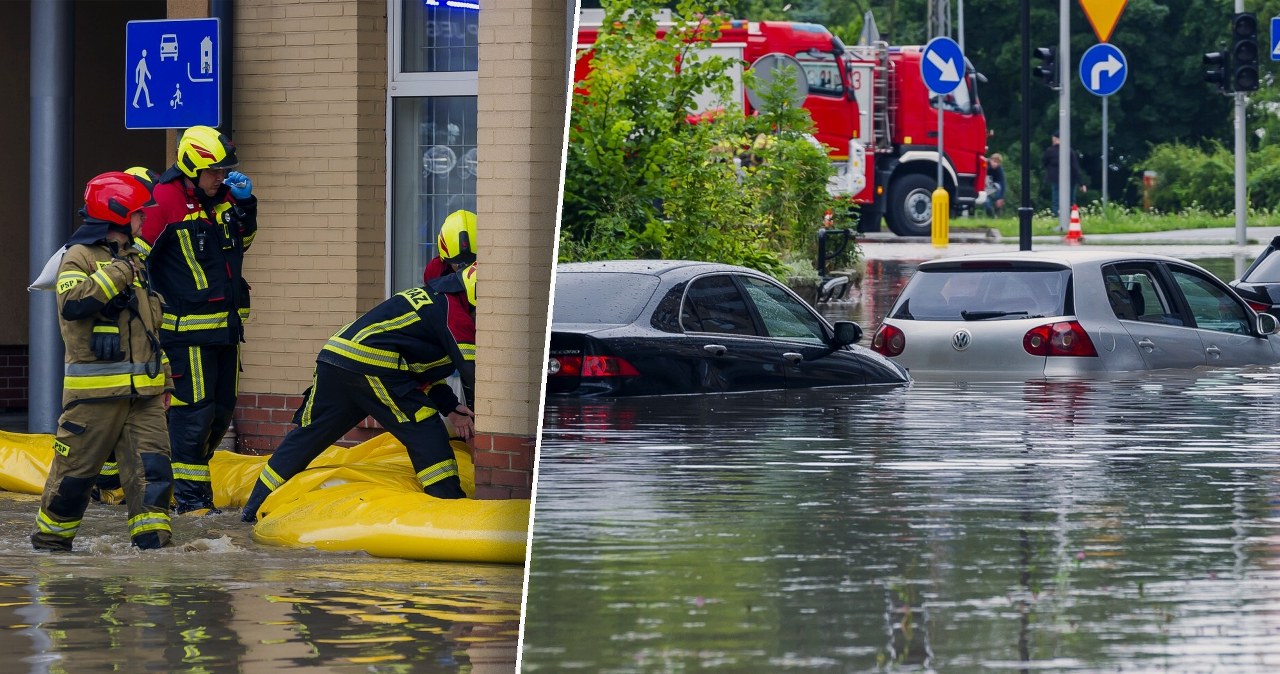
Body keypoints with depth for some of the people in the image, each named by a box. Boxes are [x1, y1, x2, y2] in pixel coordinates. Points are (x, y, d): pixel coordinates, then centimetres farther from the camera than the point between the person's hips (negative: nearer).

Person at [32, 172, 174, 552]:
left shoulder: (132, 260, 19)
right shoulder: (80, 257, -7)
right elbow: (73, 304, -27)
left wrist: (162, 378, 24)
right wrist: (116, 274, -23)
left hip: (143, 391, 7)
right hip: (96, 390, -7)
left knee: (152, 465, -5)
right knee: (76, 467, 1)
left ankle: (153, 541, -6)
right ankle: (49, 540, 15)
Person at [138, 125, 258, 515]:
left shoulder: (223, 195, 8)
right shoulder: (165, 201, -14)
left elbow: (242, 242, 22)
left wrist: (245, 203, 5)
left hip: (226, 324, 8)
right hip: (188, 328, -8)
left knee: (222, 409, 12)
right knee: (193, 410, -6)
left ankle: (193, 478, 27)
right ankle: (189, 497, 1)